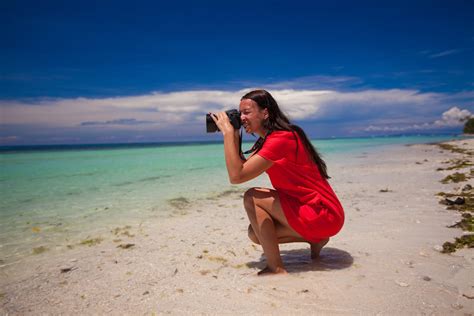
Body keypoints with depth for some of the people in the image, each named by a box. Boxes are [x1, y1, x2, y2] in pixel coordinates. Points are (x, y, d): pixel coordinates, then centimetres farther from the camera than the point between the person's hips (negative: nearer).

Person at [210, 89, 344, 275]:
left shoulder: (281, 138, -23)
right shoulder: (268, 140, 10)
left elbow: (236, 176, -28)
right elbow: (243, 166, 5)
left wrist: (227, 131, -23)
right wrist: (234, 136, -1)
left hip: (324, 214, -9)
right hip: (313, 211, 10)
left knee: (252, 198, -17)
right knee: (255, 233, 7)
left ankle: (276, 269, -10)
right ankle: (315, 238, 16)